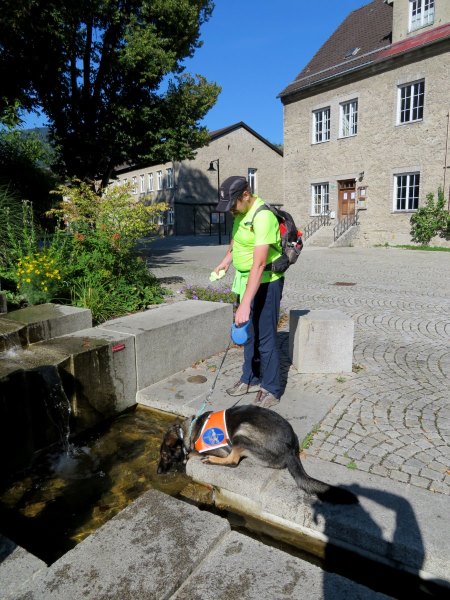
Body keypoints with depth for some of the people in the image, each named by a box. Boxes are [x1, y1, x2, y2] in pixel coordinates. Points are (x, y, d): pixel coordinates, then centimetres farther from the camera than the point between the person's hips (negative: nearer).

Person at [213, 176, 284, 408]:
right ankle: (251, 379, 33)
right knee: (248, 334, 17)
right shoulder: (241, 211, 3)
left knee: (265, 338, -2)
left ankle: (271, 389, 14)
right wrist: (227, 259, 14)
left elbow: (259, 264, -34)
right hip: (245, 279, 9)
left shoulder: (262, 216, -25)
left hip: (265, 282, -9)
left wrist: (245, 305, -38)